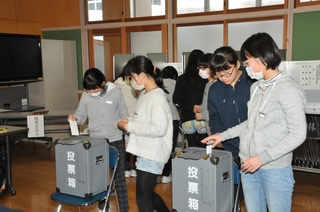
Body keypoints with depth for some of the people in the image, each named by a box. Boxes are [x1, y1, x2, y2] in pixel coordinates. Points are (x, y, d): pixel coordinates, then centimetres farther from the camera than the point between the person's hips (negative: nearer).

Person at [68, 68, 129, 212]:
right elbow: (82, 115, 3)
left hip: (115, 141, -2)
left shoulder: (115, 92, -9)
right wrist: (75, 117, -20)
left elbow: (123, 115, 0)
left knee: (119, 178, 8)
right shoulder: (85, 96, -5)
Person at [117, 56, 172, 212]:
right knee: (147, 193, 20)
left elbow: (159, 128, -25)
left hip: (152, 155, -9)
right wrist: (130, 120, 5)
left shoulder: (157, 96, -17)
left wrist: (131, 126, -18)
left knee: (142, 196, 1)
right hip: (145, 152, 9)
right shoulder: (145, 94, 10)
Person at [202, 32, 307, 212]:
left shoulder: (288, 89, -14)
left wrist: (262, 158, -18)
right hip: (249, 165, 7)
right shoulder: (256, 87, 9)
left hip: (275, 169, -6)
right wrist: (223, 135, 16)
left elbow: (298, 134, -16)